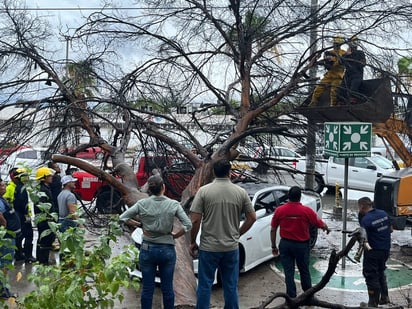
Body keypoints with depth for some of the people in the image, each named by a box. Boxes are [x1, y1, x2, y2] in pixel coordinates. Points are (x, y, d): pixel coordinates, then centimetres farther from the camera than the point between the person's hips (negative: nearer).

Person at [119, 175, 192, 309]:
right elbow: (188, 225, -13)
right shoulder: (173, 204, -8)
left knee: (147, 288, 10)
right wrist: (175, 235, -1)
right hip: (167, 250, 0)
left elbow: (123, 218, -3)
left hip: (148, 249, 1)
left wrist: (140, 225, 3)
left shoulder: (142, 204, -5)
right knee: (167, 288, 11)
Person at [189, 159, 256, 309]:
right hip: (232, 247, 2)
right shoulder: (241, 192, -1)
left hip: (208, 247, -2)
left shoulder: (204, 191, -7)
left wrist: (192, 242, 3)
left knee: (205, 286, 8)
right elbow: (252, 217, 3)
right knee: (231, 286, 12)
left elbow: (195, 220, -9)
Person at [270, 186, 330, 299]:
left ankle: (291, 297, 11)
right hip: (301, 245, 0)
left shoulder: (279, 210, -8)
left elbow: (273, 230, -2)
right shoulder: (307, 211, -13)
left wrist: (273, 246, 8)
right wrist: (327, 228, 19)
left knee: (288, 272, 8)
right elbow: (321, 224, -4)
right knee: (304, 271, 16)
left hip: (285, 244, 1)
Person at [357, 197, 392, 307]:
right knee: (381, 273, 25)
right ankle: (384, 297, 28)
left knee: (371, 276, 5)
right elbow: (390, 230, 12)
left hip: (373, 251, -7)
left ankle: (373, 303, 11)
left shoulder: (366, 220, -20)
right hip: (385, 249, 7)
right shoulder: (383, 213, 1)